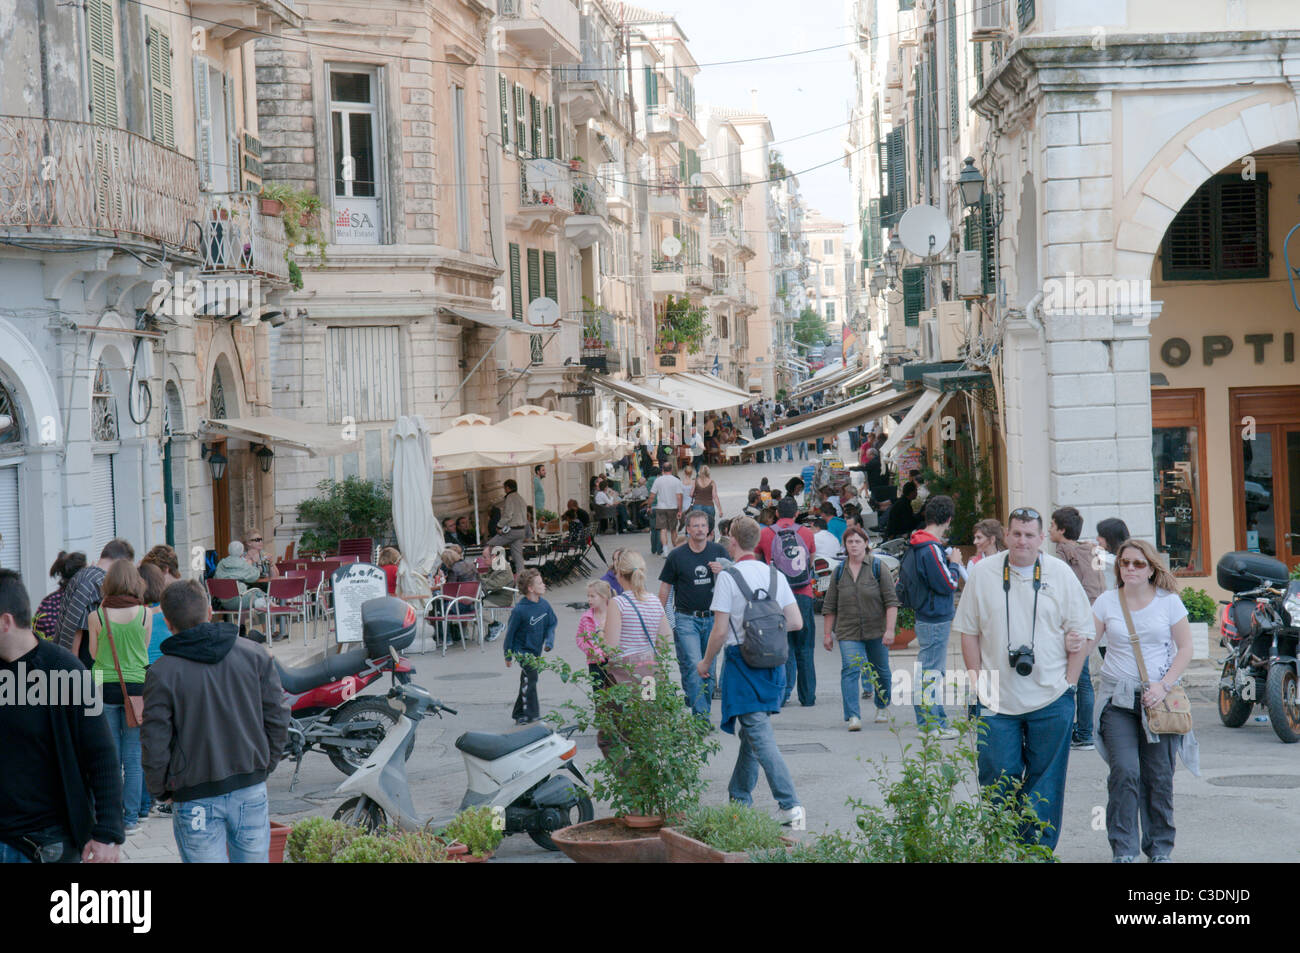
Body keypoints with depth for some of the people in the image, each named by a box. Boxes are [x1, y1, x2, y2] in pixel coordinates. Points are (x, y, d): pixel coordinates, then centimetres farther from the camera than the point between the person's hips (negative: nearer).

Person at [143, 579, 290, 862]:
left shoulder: (162, 673, -10)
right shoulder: (255, 655, -1)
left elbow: (155, 742, -8)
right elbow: (278, 719, 3)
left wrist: (160, 791, 7)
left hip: (196, 798, -3)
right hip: (251, 791, 3)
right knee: (253, 858, 14)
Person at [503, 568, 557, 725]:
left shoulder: (544, 605, -4)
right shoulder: (519, 610, -21)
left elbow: (552, 623, 10)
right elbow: (510, 632, -11)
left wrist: (549, 640, -8)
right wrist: (508, 655, -4)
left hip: (536, 650, 6)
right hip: (522, 650, -6)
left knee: (527, 682, 14)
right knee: (530, 677, -16)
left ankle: (519, 715, 27)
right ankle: (532, 715, -10)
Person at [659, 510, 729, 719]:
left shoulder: (718, 552, 6)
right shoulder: (676, 556, -2)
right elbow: (665, 588, 5)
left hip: (712, 617, 3)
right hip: (686, 619, -3)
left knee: (709, 668, 8)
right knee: (693, 667, -13)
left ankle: (704, 708, 20)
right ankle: (701, 715, -14)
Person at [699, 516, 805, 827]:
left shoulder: (727, 577, -11)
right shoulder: (775, 575, 6)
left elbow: (720, 630, -13)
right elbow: (796, 622, 4)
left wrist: (706, 662, 2)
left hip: (742, 662, -6)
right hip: (772, 662, 6)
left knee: (760, 735, -9)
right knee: (750, 732, 19)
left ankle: (791, 806, -18)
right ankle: (739, 797, 30)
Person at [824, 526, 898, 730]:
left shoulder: (878, 569, -2)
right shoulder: (838, 572, 6)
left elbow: (891, 601, -5)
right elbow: (830, 606, 11)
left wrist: (889, 630, -13)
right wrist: (828, 633, 7)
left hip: (876, 631, 0)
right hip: (848, 633, 1)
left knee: (881, 671, 12)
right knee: (850, 669, -15)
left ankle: (882, 708, 35)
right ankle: (853, 716, -20)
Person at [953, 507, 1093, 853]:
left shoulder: (1060, 574, 2)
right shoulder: (983, 573, 3)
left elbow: (1079, 631, 6)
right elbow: (969, 632, 7)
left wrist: (1068, 684, 1)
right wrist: (979, 682, 2)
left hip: (1051, 699, 0)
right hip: (998, 700, 0)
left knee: (1045, 781, 4)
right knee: (997, 778, 0)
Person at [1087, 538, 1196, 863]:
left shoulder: (1168, 601, 2)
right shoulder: (1107, 601, 4)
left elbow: (1185, 647, 3)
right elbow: (1087, 641, 0)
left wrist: (1164, 685, -9)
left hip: (1160, 697, 0)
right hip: (1118, 698, 0)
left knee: (1159, 776, 2)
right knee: (1124, 772, -12)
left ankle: (1159, 848, 17)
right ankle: (1123, 851, -6)